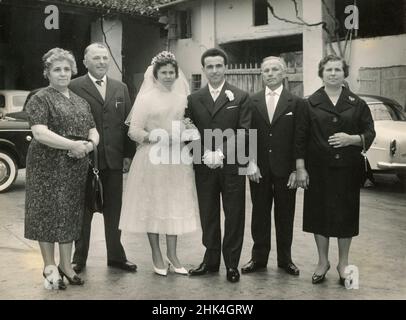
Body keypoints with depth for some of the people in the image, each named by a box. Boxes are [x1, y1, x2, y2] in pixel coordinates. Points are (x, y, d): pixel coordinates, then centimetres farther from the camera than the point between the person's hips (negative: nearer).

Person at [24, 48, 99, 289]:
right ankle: (50, 267, 16)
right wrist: (72, 145, -22)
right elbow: (39, 133, -18)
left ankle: (66, 265, 22)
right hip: (48, 167, -5)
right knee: (49, 213, 2)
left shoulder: (80, 101, 14)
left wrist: (90, 144, -9)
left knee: (71, 214, 10)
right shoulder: (41, 99, -5)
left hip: (76, 168, 6)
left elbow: (93, 131, 14)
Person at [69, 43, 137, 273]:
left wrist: (128, 154, 4)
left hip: (114, 159, 4)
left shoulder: (121, 88, 11)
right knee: (84, 212, 9)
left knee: (114, 211, 13)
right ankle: (79, 259, 24)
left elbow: (128, 122, 9)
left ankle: (116, 256, 27)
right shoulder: (74, 87, -3)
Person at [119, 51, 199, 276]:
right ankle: (156, 255, 17)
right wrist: (154, 136, -18)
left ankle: (172, 254, 18)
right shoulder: (146, 98, -1)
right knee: (152, 204, 3)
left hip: (177, 159, 3)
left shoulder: (183, 97, 9)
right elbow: (134, 130, -5)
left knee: (175, 205, 6)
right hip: (152, 158, -3)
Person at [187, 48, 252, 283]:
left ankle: (232, 263, 19)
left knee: (234, 216, 6)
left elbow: (243, 132, -6)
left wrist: (221, 153, -17)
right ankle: (211, 260, 24)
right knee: (208, 216, 10)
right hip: (204, 167, 2)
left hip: (232, 167, -2)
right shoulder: (194, 99, 8)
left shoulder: (241, 98, 1)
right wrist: (206, 153, -14)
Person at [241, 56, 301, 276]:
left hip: (285, 170, -1)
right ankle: (259, 258, 22)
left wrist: (296, 169, -7)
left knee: (285, 215, 9)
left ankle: (285, 259, 23)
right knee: (259, 214, 9)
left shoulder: (295, 102, 1)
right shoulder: (252, 101, 5)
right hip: (258, 169, 1)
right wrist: (250, 162, -6)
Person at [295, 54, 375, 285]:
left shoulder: (357, 104, 4)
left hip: (347, 170, 0)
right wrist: (300, 168, -4)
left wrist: (351, 139, -17)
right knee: (319, 213, 6)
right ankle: (323, 262, 24)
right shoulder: (310, 104, 3)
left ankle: (343, 263, 24)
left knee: (345, 214, 6)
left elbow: (370, 134, 4)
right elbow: (300, 138, 2)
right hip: (319, 169, 0)